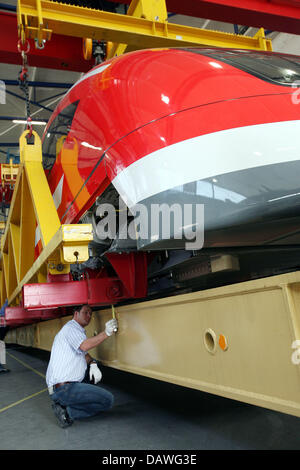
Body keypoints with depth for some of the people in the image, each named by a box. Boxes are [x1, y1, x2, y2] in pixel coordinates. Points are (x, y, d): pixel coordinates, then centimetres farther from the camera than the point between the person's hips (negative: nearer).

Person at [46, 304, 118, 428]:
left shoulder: (78, 329, 22)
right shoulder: (71, 327, -9)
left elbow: (84, 353, 21)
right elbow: (85, 346, -29)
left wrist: (92, 364, 1)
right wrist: (106, 333, -29)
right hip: (63, 389, -10)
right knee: (108, 400, -9)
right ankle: (67, 411, -10)